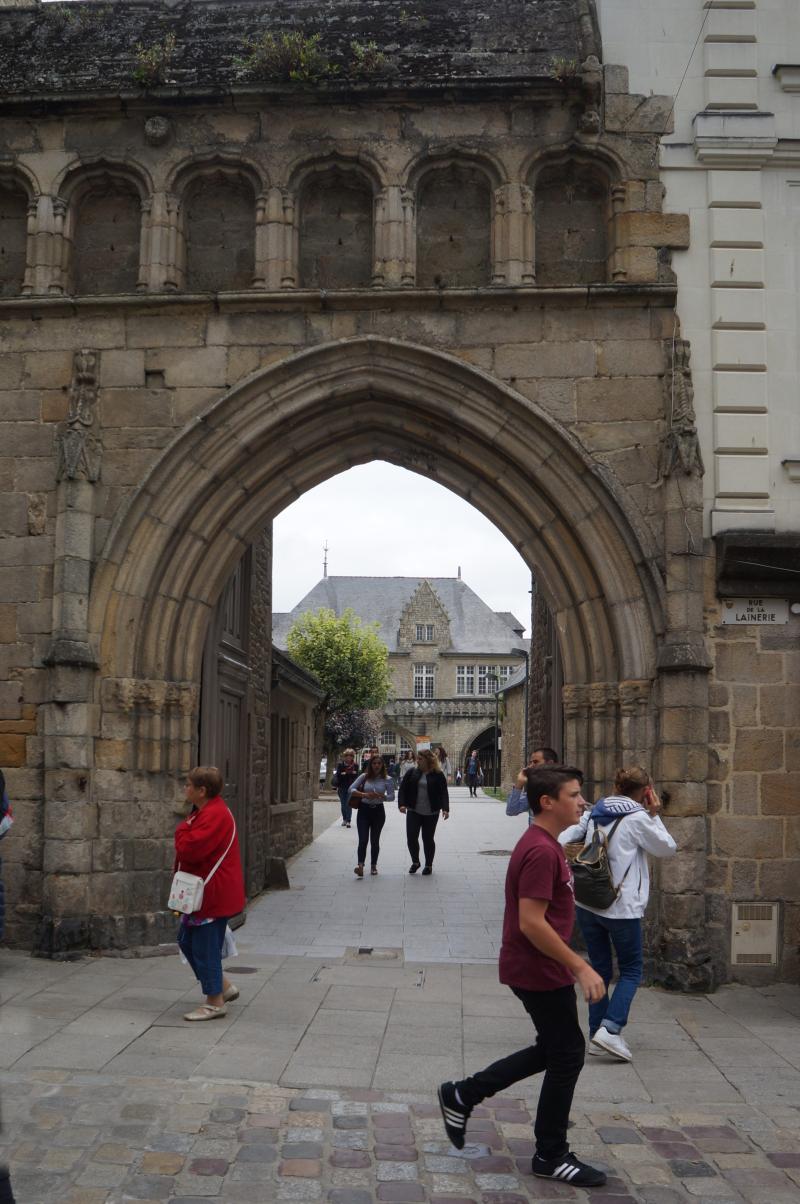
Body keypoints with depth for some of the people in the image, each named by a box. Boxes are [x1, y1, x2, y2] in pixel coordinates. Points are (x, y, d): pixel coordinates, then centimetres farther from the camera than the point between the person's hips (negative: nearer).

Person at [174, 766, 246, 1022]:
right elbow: (193, 849, 20)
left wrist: (182, 830, -13)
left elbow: (190, 850, -28)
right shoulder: (206, 811, 13)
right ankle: (223, 987, 28)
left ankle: (214, 1002, 12)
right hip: (205, 894, 11)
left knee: (205, 947, -1)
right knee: (187, 940, 18)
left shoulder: (214, 816, -22)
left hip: (212, 895, -11)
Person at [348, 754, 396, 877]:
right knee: (363, 840, -11)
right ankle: (360, 865, -19)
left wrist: (380, 796, -22)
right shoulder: (364, 777, -1)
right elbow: (351, 789, -4)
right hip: (364, 810, -1)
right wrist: (364, 794, -19)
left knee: (375, 840, 10)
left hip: (378, 811, 1)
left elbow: (392, 797, -3)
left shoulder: (387, 779, -1)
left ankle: (373, 866, 23)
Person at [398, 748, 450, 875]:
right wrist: (402, 804, -11)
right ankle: (415, 862, 19)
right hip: (413, 812, 2)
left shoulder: (438, 775, -2)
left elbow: (444, 793, -4)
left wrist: (445, 809, -16)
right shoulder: (412, 773, 5)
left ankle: (428, 865, 21)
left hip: (431, 813, -2)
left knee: (428, 839, 4)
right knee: (411, 837, -4)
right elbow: (403, 789, 3)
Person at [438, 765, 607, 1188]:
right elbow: (531, 922, -27)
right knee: (567, 1054, 3)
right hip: (540, 972, -10)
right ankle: (551, 1156, 19)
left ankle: (462, 1096, 24)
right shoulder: (541, 851, -23)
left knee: (553, 1050, 19)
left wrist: (570, 964, 22)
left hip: (536, 968, 10)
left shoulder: (544, 845, 10)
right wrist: (580, 967, -22)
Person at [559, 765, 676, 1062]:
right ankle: (610, 1029, -6)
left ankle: (596, 1034, 17)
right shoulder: (638, 819, -10)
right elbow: (667, 848, 2)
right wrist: (654, 816, 6)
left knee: (599, 969, 16)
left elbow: (561, 839, 1)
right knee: (631, 969, 9)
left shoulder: (593, 813, 6)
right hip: (621, 907, -5)